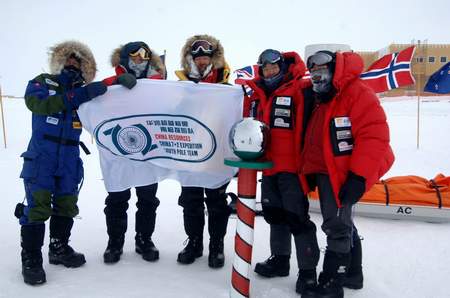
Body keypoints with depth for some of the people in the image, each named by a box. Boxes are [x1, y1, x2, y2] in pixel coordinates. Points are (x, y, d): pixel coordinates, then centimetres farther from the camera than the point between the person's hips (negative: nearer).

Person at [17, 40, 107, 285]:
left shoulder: (82, 91, 11)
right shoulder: (42, 82, 2)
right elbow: (35, 102, -19)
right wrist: (76, 96, -27)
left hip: (69, 159, 4)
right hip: (41, 157, -4)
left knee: (66, 205, 10)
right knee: (38, 206, -6)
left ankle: (59, 248, 27)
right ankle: (31, 258, 7)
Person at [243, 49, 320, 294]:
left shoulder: (297, 90, -9)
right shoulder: (255, 96, 13)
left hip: (291, 165, -7)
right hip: (268, 166, 7)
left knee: (296, 216, -3)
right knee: (274, 214, 17)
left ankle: (308, 269, 12)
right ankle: (280, 259, 34)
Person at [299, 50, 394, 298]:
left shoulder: (357, 93, -14)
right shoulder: (318, 100, 14)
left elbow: (374, 136, -22)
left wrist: (359, 177, -25)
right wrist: (309, 172, 16)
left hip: (347, 175, -9)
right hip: (324, 172, 9)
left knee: (337, 226, -4)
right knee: (342, 223, 19)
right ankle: (351, 273, 36)